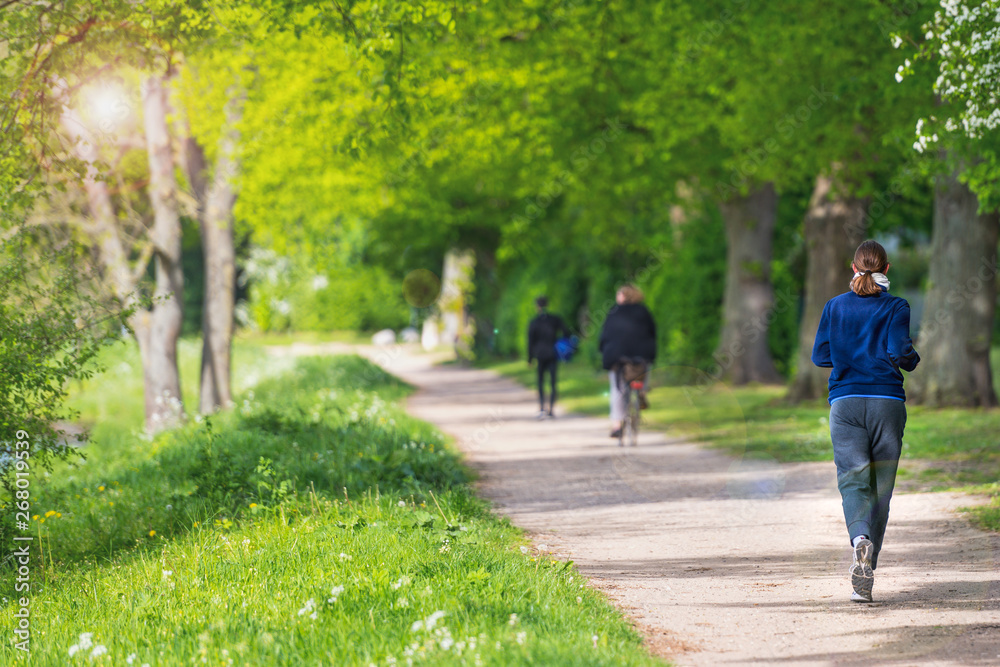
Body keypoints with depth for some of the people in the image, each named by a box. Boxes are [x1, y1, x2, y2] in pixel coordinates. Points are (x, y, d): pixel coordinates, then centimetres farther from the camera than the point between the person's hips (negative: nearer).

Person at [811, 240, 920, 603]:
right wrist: (913, 359, 9)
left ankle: (861, 537, -38)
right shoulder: (895, 307, -1)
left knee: (853, 480, -5)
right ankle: (864, 579, 9)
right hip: (887, 400, -1)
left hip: (845, 402, 1)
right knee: (881, 486, 8)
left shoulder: (835, 306, 6)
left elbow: (820, 356, 8)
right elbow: (899, 352, -13)